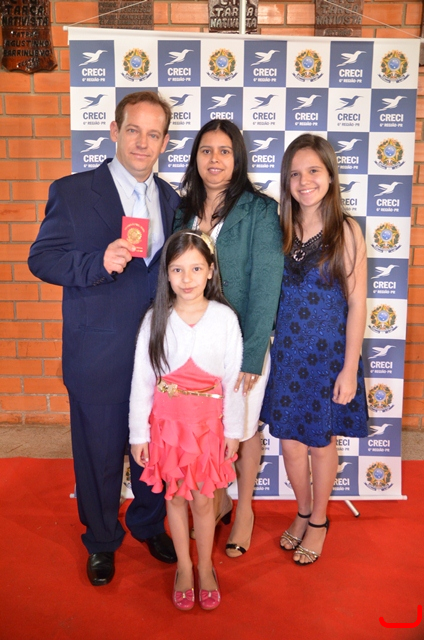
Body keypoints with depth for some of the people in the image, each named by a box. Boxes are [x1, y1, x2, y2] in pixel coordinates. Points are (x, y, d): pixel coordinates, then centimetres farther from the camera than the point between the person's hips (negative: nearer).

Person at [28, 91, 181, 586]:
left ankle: (149, 525, 44)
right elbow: (41, 258, -8)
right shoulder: (71, 192, -6)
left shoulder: (172, 201, 8)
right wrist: (99, 263, -25)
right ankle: (101, 540, 38)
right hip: (99, 357, -3)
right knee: (99, 454, 12)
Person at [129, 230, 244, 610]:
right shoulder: (156, 319, -9)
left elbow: (233, 379, -4)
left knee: (203, 499, 12)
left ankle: (206, 567, 36)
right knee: (176, 496, 16)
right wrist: (139, 433, -3)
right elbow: (142, 380, -5)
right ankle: (184, 567, 37)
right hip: (167, 420, 1)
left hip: (208, 421, -1)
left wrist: (233, 430, 0)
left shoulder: (225, 318, -10)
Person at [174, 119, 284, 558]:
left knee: (243, 428, 12)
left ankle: (244, 509, 36)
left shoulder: (260, 210, -11)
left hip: (243, 341, -3)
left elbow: (265, 286, -14)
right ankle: (218, 501, 40)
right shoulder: (183, 210, 3)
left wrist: (251, 355, -18)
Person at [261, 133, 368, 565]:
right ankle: (302, 513, 39)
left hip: (328, 354, -3)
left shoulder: (346, 231, -10)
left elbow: (356, 304, -9)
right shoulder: (281, 229, 1)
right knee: (290, 441, 13)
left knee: (321, 441, 13)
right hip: (286, 353, 3)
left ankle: (319, 521, 36)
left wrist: (350, 368, -11)